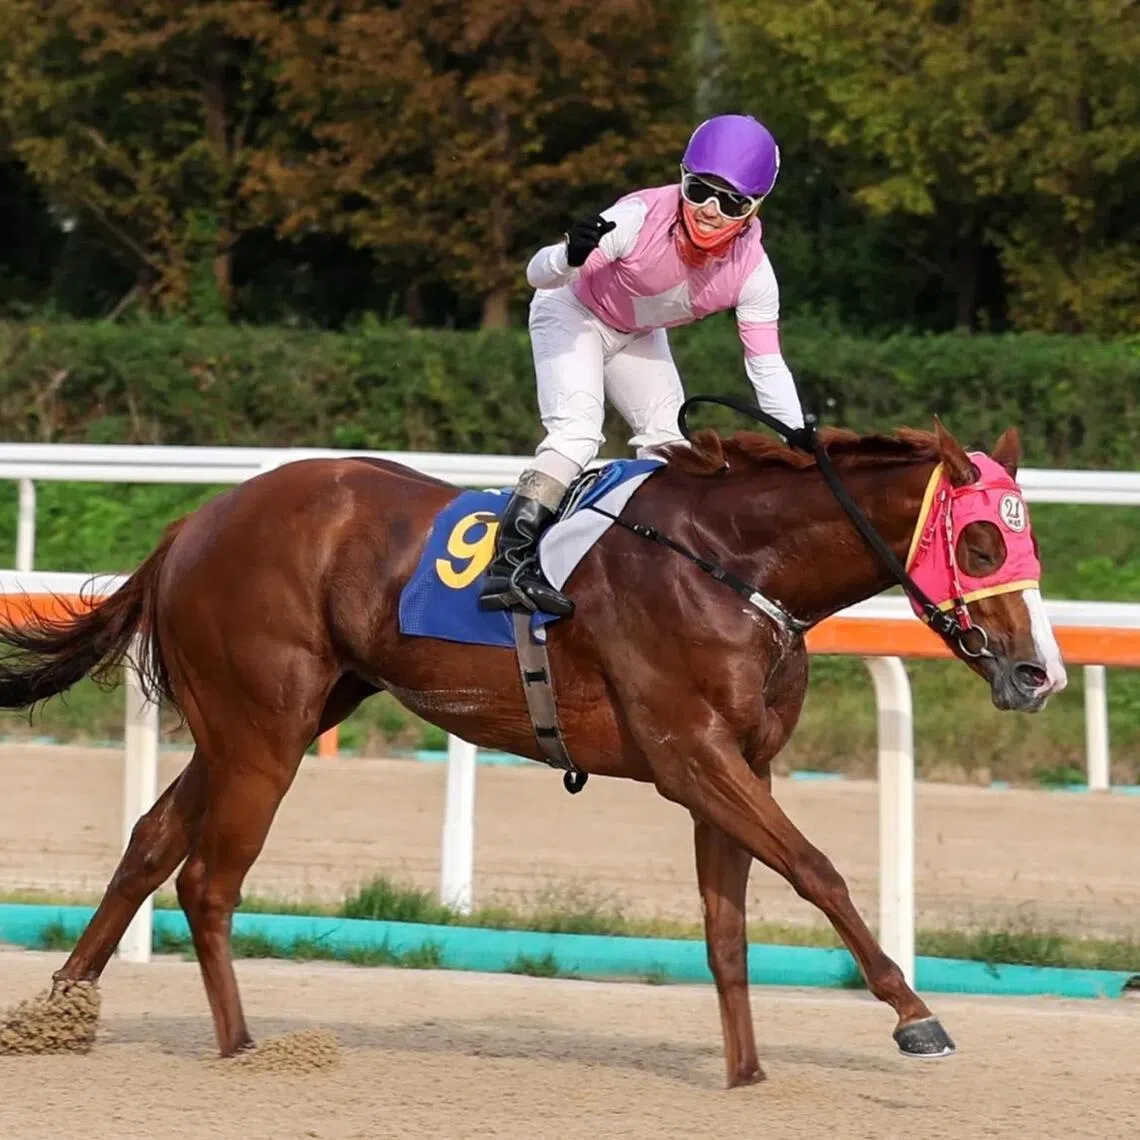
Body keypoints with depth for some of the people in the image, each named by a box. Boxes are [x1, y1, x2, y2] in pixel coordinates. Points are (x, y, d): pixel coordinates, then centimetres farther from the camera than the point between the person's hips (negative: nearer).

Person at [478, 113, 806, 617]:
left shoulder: (752, 270, -25)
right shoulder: (642, 218, -37)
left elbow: (767, 367, -16)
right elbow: (538, 274, -35)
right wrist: (570, 257, -59)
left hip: (638, 336, 6)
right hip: (574, 315, -6)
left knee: (667, 444, 2)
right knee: (576, 434, -24)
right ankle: (508, 563, -30)